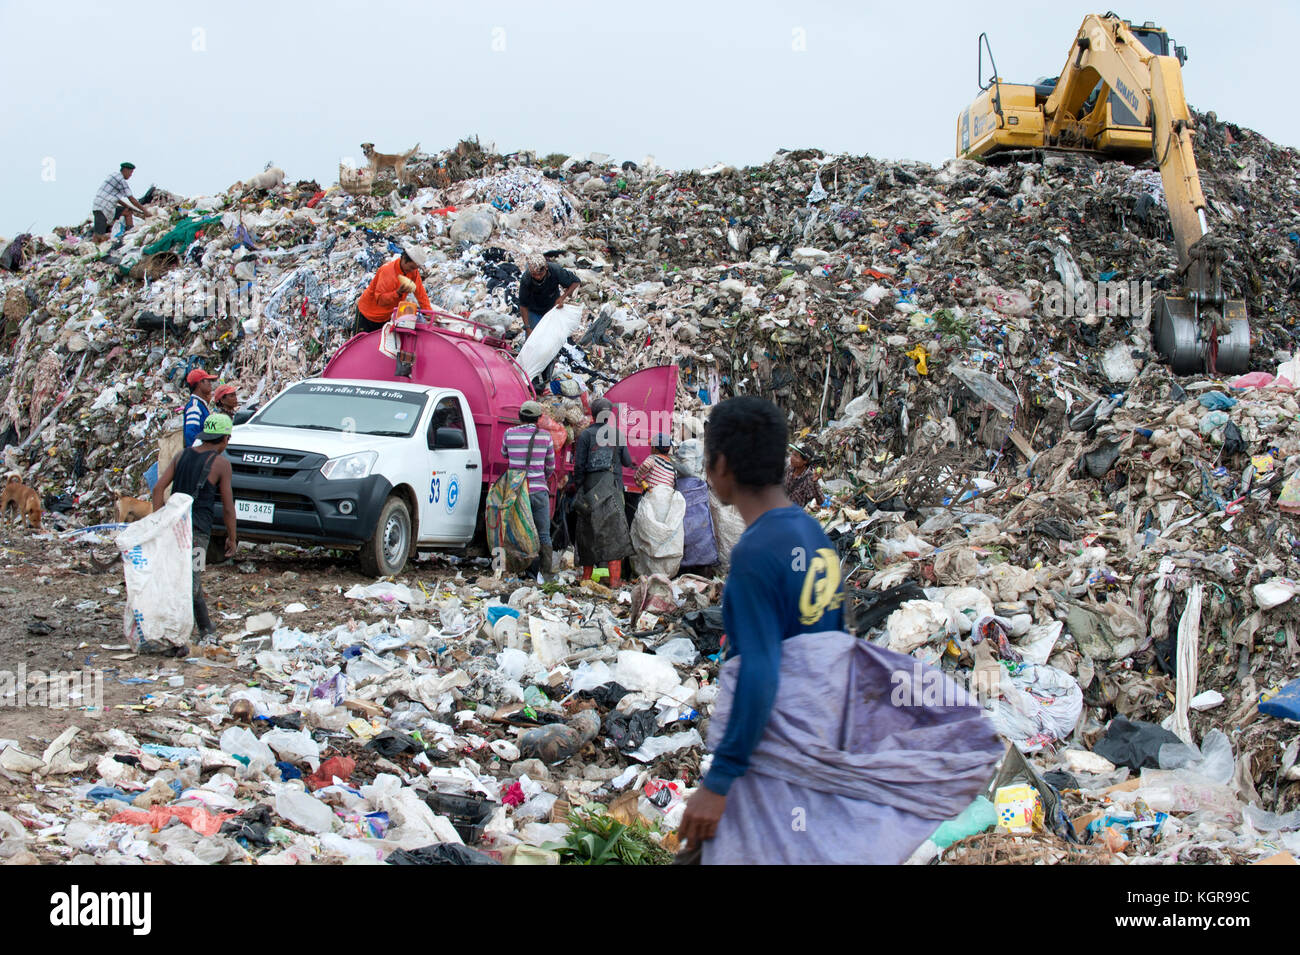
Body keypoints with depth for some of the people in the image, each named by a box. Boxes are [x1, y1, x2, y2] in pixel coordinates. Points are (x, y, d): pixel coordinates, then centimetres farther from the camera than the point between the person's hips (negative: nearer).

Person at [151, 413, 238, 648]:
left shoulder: (183, 455, 12)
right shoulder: (221, 463, -3)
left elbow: (158, 489, 4)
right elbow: (228, 507, -2)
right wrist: (232, 538, 8)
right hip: (197, 529, -6)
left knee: (192, 578, 19)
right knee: (190, 583, -6)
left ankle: (205, 628, 28)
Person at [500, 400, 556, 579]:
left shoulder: (509, 434, 0)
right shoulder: (545, 436, 0)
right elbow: (550, 467, 11)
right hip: (539, 491, 0)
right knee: (543, 535, 8)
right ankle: (546, 573, 6)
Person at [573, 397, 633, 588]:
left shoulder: (586, 434, -1)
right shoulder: (617, 433, 4)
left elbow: (579, 465, -4)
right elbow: (627, 462, 11)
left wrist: (578, 486, 6)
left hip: (590, 486, 0)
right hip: (612, 485, 0)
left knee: (589, 529, 9)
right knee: (614, 529, -1)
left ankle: (586, 576, 16)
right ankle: (615, 578, -8)